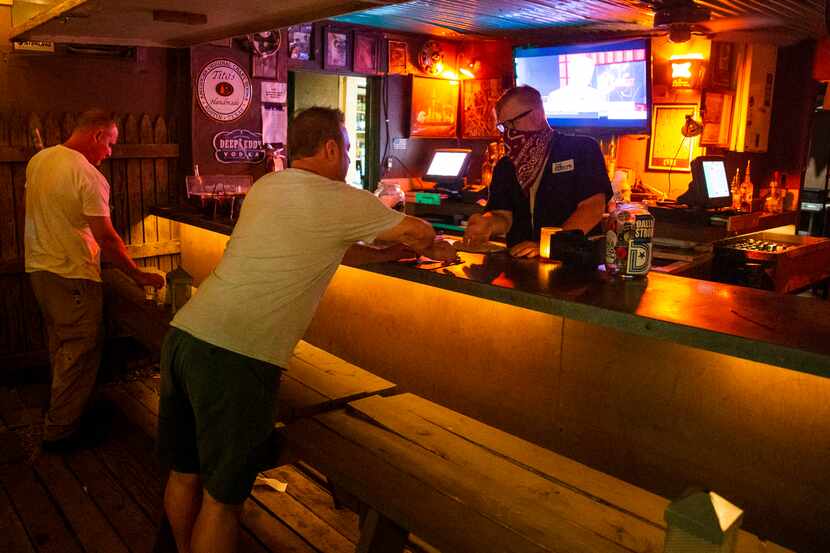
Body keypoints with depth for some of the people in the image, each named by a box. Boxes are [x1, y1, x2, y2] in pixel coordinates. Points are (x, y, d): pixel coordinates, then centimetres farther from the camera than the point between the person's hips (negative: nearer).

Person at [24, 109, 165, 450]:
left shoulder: (38, 160, 6)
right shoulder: (88, 176, -20)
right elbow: (106, 238, -21)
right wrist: (139, 276, -13)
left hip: (37, 267, 9)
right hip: (72, 275, -9)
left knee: (60, 345, 22)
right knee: (80, 350, 2)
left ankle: (64, 407, 37)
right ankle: (60, 429, 9)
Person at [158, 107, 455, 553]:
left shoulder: (265, 187, 17)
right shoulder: (340, 201, -4)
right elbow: (418, 232, 10)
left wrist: (391, 253, 30)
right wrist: (437, 249, 31)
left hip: (185, 333, 8)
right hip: (235, 356, -8)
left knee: (184, 473, 23)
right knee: (221, 496, 8)